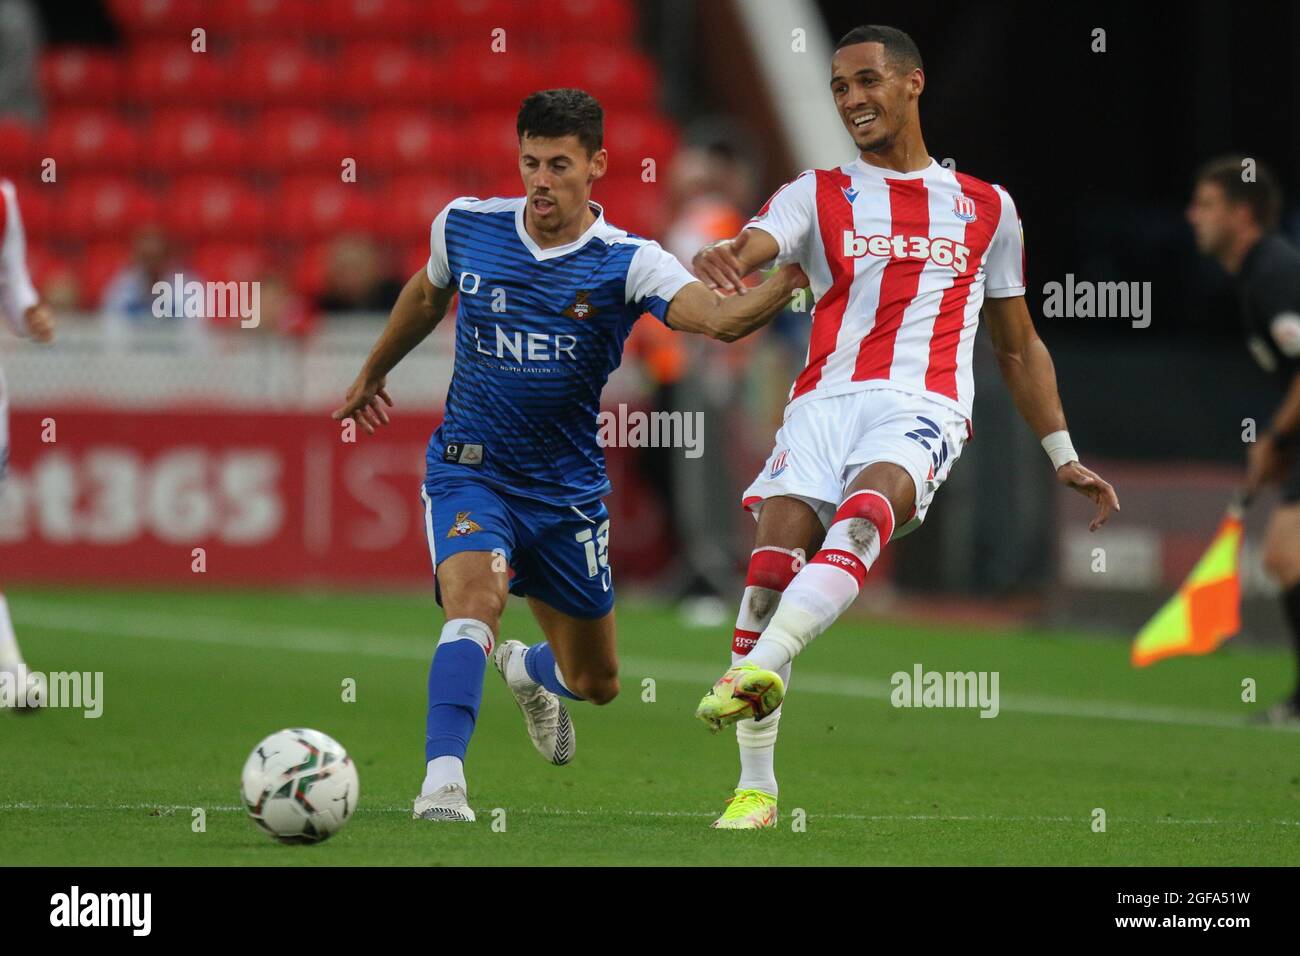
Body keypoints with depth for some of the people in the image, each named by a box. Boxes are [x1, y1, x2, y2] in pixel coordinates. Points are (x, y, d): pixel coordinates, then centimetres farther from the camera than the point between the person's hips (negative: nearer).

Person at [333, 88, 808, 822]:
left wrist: (788, 282, -51)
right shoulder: (465, 226, -6)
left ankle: (527, 671, 52)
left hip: (568, 489, 1)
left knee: (596, 682, 15)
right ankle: (443, 780, -35)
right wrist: (373, 373, 31)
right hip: (469, 472, -1)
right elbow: (428, 295, 18)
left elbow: (720, 319, -32)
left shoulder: (627, 263, -14)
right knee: (476, 597, -32)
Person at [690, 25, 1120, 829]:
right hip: (825, 400, 1)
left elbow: (1019, 345, 27)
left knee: (863, 511, -34)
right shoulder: (818, 195, 16)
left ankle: (759, 668, -53)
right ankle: (757, 787, -10)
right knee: (774, 562, -18)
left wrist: (1063, 458, 23)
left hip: (923, 407, -1)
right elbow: (751, 249, -7)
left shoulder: (986, 209, 20)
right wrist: (720, 260, -32)